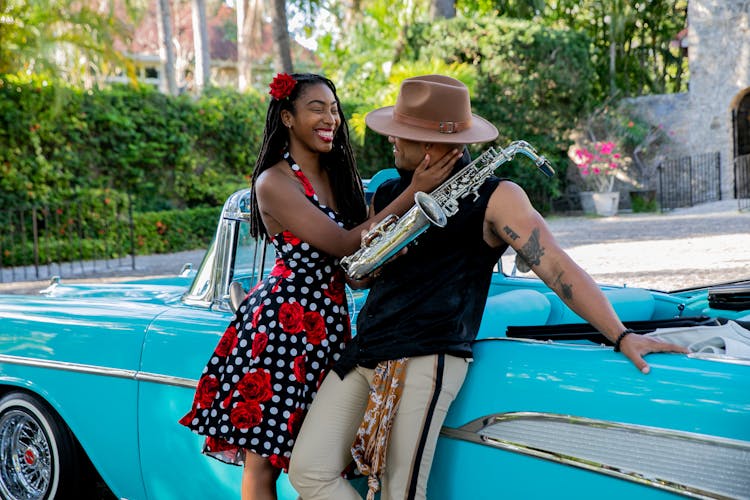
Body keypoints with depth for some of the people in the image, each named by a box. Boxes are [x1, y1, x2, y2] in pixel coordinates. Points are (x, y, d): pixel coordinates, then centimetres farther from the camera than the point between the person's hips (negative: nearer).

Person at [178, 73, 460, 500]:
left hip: (331, 327, 7)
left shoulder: (338, 176, 11)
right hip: (281, 325, -7)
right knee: (263, 462, 1)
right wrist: (413, 193, -21)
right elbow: (342, 244, -18)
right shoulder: (274, 183, -11)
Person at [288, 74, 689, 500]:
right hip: (363, 354, 7)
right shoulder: (388, 194, 15)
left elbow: (555, 265, -10)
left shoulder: (494, 198, -4)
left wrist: (621, 336, -18)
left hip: (426, 363, -6)